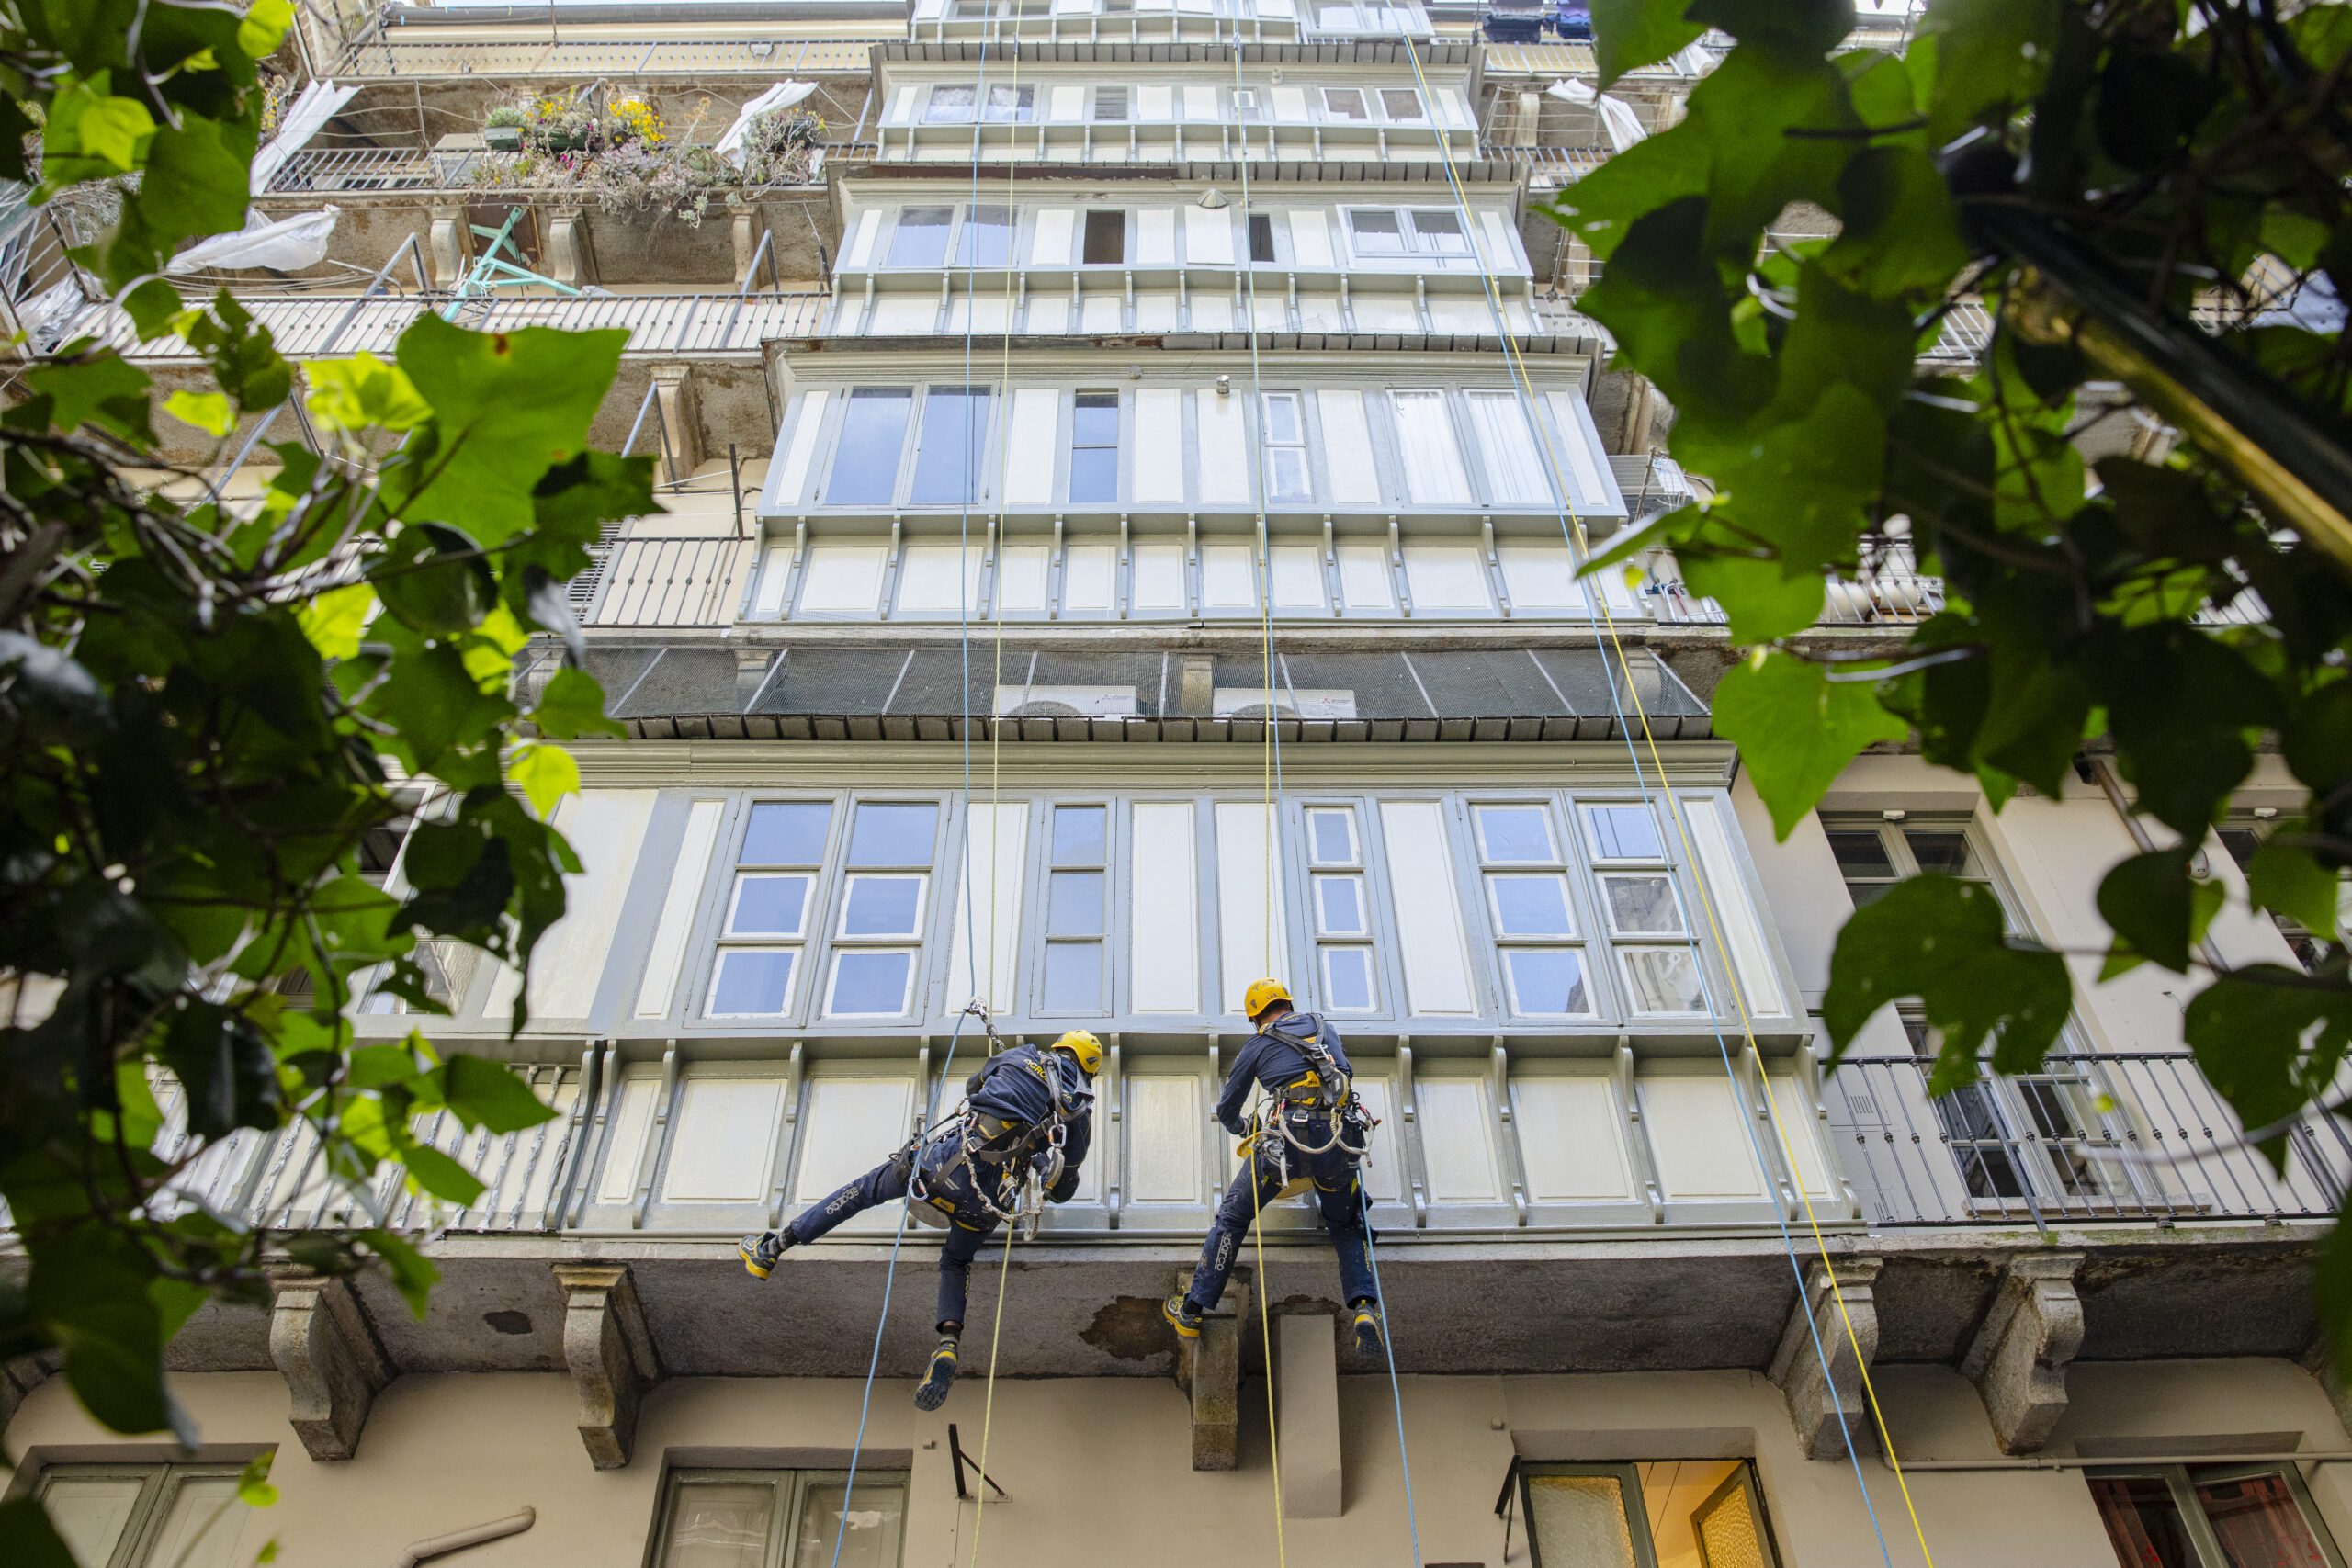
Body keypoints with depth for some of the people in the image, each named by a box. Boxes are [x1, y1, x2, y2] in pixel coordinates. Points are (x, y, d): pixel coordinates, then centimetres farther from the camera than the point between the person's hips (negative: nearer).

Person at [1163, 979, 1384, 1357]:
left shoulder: (1259, 1045, 17)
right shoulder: (1326, 1028, 23)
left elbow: (1227, 1109, 27)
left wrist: (1238, 1128, 49)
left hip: (1289, 1138, -3)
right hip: (1342, 1139, 3)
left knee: (1232, 1218, 13)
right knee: (1345, 1227, 23)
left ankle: (1192, 1311, 16)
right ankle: (1363, 1307, -1)